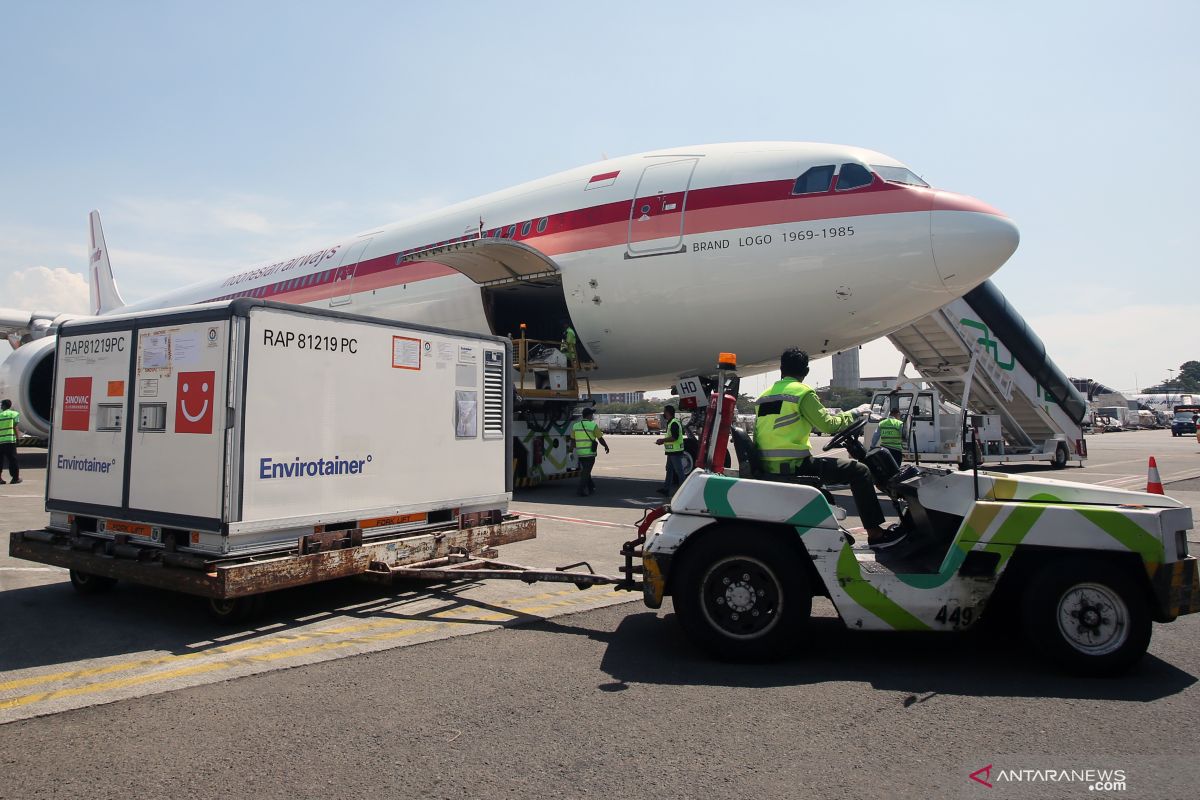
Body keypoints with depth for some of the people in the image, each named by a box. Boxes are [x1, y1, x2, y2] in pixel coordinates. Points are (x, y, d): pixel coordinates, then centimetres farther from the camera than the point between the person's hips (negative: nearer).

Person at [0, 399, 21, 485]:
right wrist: (17, 438, 1)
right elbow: (15, 427, -4)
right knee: (12, 459, 3)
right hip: (10, 440, -2)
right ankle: (15, 477, 5)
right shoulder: (14, 414, 1)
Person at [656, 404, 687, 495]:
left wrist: (662, 440, -17)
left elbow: (674, 437, -25)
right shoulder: (670, 423, 16)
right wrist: (663, 441, 12)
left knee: (679, 471, -5)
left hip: (676, 451, -11)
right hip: (671, 451, 11)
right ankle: (666, 489, 19)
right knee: (669, 470, 14)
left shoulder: (674, 423, -17)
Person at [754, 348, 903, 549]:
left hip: (768, 467, 8)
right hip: (792, 465, -8)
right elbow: (828, 424, -10)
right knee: (859, 471, 0)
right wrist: (854, 412, 7)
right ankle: (875, 534, 1)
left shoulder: (765, 395, 15)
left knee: (821, 465, 36)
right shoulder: (802, 391, -7)